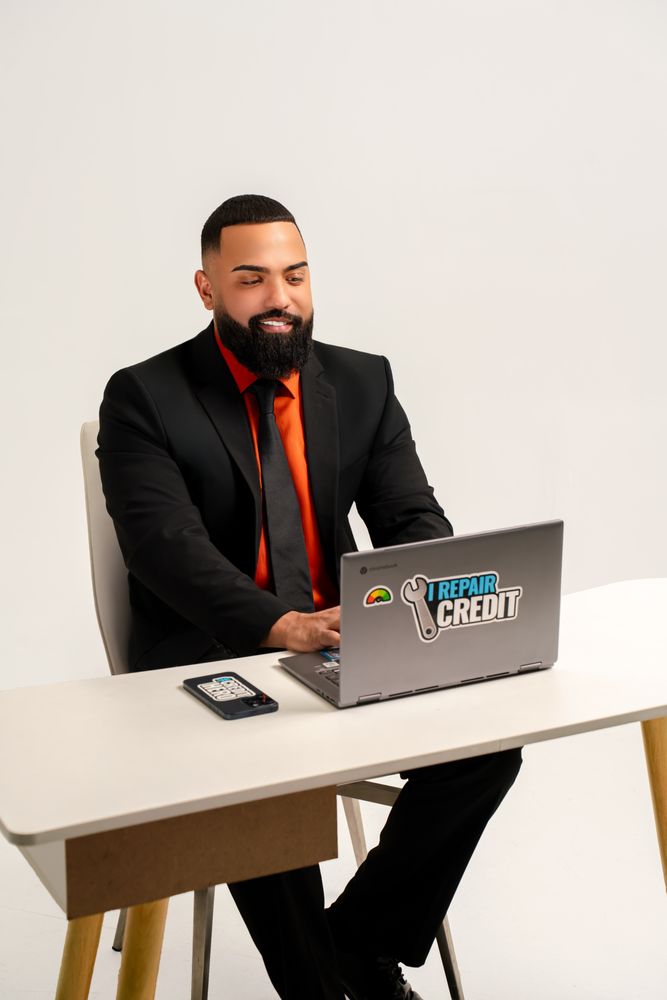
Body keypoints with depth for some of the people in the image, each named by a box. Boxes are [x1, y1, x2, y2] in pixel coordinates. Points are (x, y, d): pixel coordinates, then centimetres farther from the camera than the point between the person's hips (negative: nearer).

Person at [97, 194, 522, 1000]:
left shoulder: (364, 383, 7)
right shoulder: (143, 400, -6)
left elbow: (413, 517, 1)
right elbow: (164, 543, -20)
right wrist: (283, 624, -37)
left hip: (341, 652, 4)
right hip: (206, 663, -4)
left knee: (488, 741, -16)